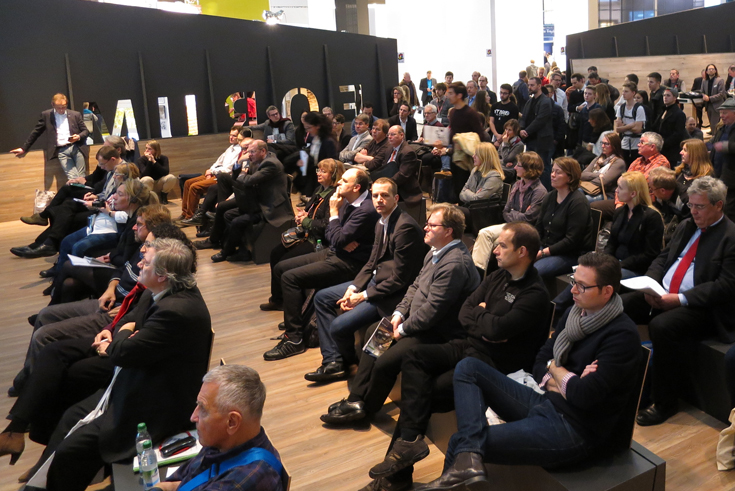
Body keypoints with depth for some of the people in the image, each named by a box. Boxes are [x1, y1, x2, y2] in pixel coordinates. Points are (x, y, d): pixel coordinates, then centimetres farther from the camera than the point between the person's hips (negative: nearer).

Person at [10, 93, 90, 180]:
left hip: (76, 148, 1)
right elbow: (36, 132, 15)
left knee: (82, 178, -11)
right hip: (61, 151, -1)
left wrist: (79, 137, -11)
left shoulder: (75, 115, 9)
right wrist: (24, 148, 16)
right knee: (73, 179, -18)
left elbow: (86, 131, 12)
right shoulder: (46, 115, 9)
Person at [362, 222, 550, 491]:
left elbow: (497, 329, -23)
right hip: (470, 347, 8)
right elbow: (464, 313, 8)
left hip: (496, 365, -8)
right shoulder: (498, 277, 10)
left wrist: (479, 313, -4)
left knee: (430, 390, -18)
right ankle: (410, 438, -17)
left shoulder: (535, 294, -15)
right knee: (414, 356, -12)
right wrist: (486, 327, -11)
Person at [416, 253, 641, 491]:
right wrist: (567, 384, -11)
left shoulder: (623, 335, -17)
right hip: (545, 402, 9)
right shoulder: (574, 313, 7)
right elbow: (539, 366, 10)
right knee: (467, 368, -6)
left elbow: (584, 395, -23)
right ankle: (469, 458, -24)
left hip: (575, 429, -9)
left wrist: (555, 368, -4)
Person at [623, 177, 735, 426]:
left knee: (662, 326, -34)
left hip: (700, 306, -7)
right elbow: (662, 258, 18)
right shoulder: (686, 226, 15)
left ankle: (664, 403, -17)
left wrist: (680, 299, -23)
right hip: (661, 294, 7)